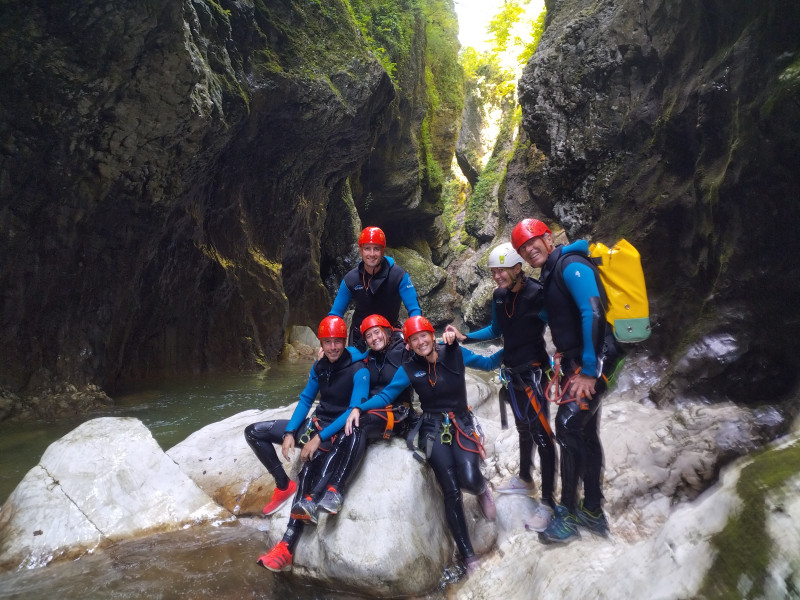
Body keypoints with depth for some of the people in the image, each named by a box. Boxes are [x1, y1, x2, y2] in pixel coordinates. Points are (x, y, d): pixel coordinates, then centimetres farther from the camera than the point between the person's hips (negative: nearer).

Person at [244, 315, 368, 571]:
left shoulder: (359, 371, -18)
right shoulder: (319, 367, 2)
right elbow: (305, 400, 8)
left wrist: (320, 438, -26)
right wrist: (289, 433, -5)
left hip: (340, 432, -7)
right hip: (316, 424, 7)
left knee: (309, 470, -33)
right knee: (254, 432, 3)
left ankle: (286, 549, -29)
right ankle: (284, 485, 5)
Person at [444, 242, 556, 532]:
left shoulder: (538, 293, -19)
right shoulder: (499, 296, 2)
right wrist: (464, 337, 5)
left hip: (534, 371, -7)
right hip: (511, 371, 7)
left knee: (541, 434, -4)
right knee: (523, 428, 22)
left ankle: (548, 502, 5)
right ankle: (525, 479, 40)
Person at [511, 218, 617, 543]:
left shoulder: (571, 265, -15)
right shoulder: (551, 275, 15)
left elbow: (593, 313, -25)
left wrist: (588, 370, -25)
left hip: (591, 362, -10)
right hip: (576, 363, 10)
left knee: (568, 428, -11)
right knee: (585, 433, 14)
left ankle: (568, 514, 2)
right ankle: (592, 511, 25)